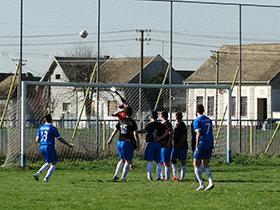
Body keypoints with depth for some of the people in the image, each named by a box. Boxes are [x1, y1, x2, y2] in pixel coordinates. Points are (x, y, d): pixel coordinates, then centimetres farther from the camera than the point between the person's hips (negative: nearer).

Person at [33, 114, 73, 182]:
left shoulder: (40, 128, 8)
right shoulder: (53, 128, -7)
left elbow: (37, 140, 5)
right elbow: (60, 139, -6)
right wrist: (68, 145, 4)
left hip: (42, 147, 6)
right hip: (50, 147, -6)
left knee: (48, 163, 21)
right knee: (53, 164, 4)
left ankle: (38, 173, 4)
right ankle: (46, 178, -7)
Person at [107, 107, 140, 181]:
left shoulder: (121, 120, 9)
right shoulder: (132, 122, -8)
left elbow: (115, 130, 14)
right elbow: (135, 134, -15)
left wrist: (110, 139, 25)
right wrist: (138, 144, -8)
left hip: (119, 142, 6)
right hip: (127, 142, -6)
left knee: (122, 160, 22)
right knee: (128, 161, 4)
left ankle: (116, 175, 13)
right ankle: (123, 177, -4)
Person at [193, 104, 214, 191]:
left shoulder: (197, 121, -10)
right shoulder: (208, 120, 12)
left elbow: (199, 134, -20)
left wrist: (197, 146, -21)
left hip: (202, 144, -6)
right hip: (209, 144, 7)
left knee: (196, 165, 4)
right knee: (206, 165, 10)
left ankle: (201, 184, -5)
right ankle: (210, 182, -7)